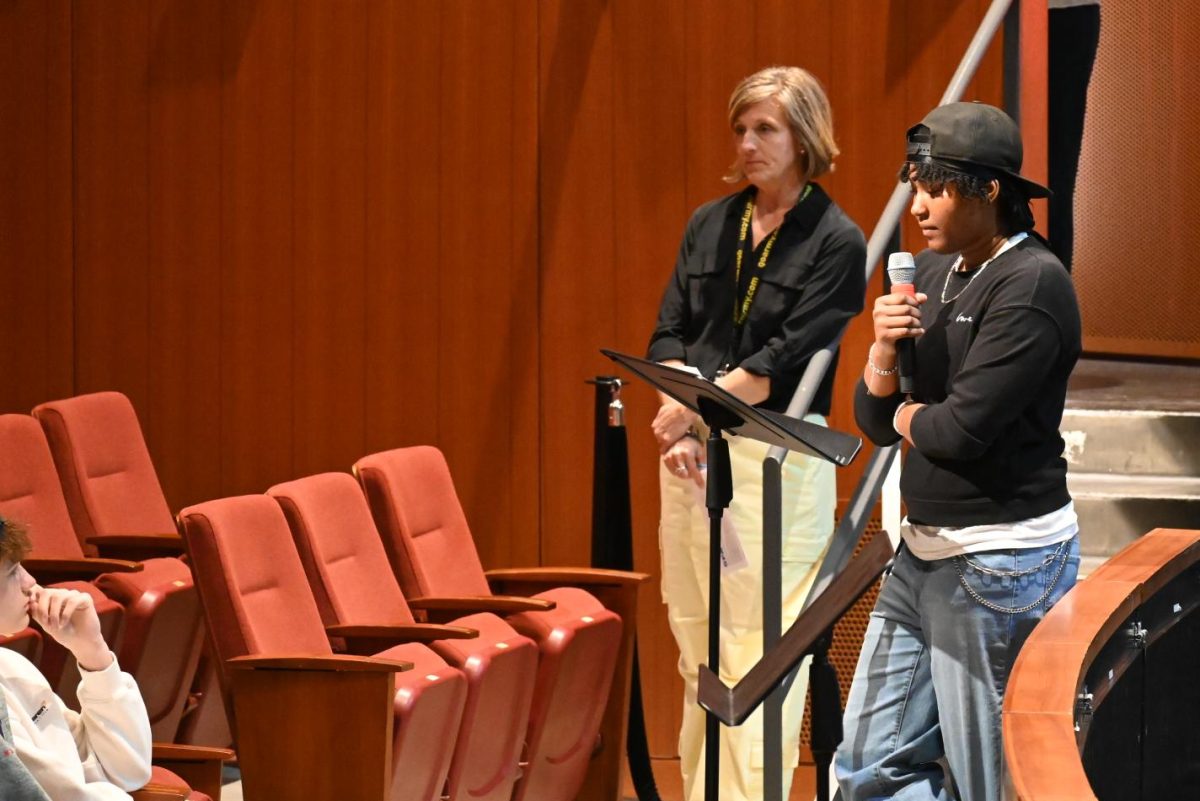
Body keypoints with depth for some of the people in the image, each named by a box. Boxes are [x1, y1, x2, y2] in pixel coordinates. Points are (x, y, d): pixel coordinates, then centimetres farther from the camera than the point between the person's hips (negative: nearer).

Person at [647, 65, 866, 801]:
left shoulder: (836, 243, -5)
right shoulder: (709, 226, 12)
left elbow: (784, 362, -12)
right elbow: (669, 333, 7)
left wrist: (695, 406, -15)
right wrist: (676, 426, -9)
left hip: (775, 457, -6)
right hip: (694, 450, 6)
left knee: (758, 651, -8)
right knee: (697, 648, 8)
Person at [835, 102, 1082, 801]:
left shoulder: (1033, 284, -15)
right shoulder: (935, 272, 11)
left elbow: (961, 429, -22)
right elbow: (876, 420, 12)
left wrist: (909, 416, -1)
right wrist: (885, 347, -7)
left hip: (1002, 561, -9)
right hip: (924, 550, 9)